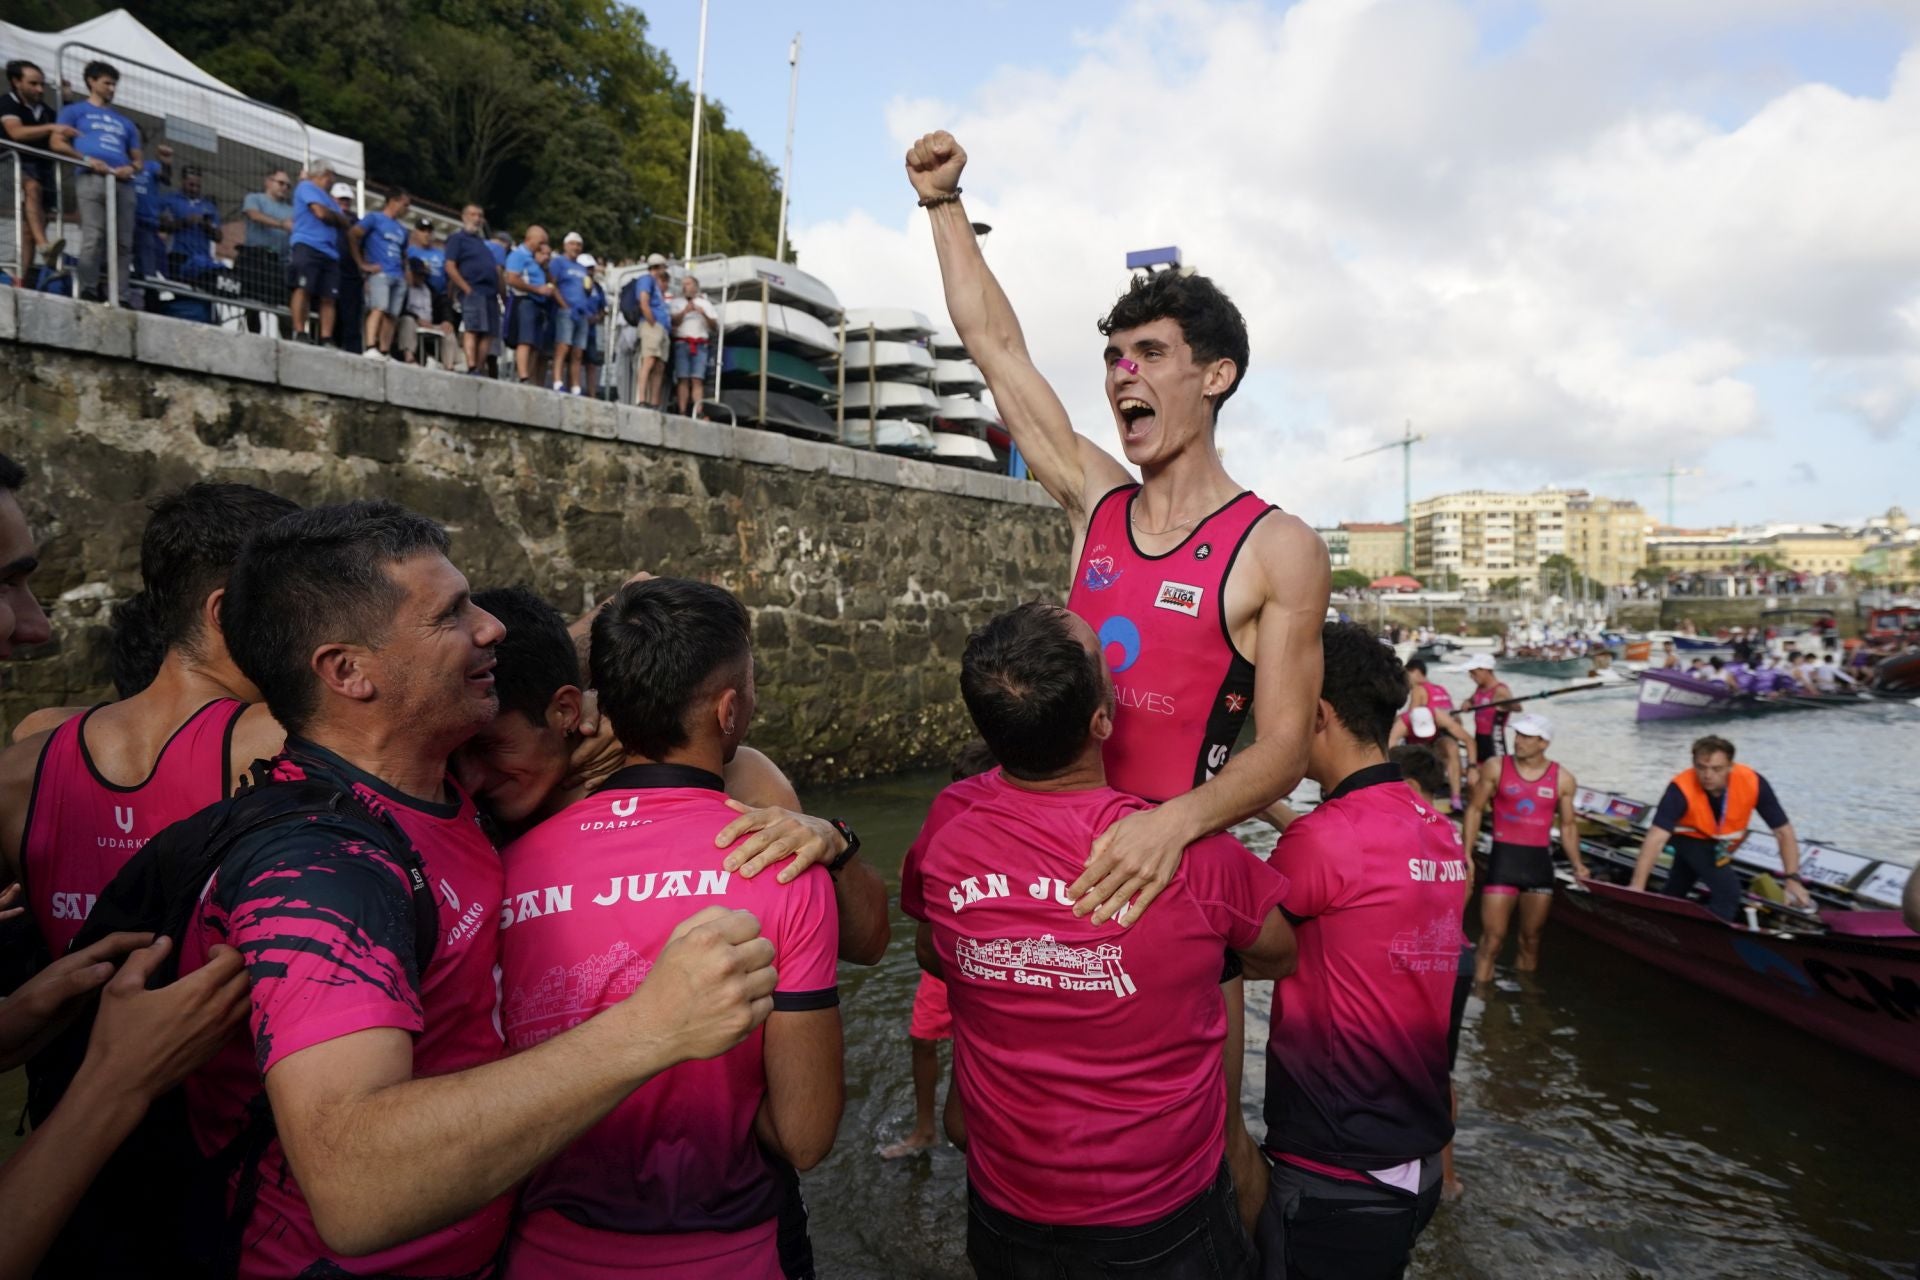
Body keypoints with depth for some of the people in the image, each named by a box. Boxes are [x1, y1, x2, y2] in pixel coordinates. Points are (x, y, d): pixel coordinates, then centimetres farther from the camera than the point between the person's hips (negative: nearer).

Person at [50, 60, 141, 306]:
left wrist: (131, 168, 2)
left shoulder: (125, 123, 33)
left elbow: (138, 158, 26)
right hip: (91, 178, -4)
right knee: (93, 237, -17)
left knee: (123, 242, -5)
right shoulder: (75, 111, 20)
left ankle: (124, 298, -9)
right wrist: (86, 159, -9)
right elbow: (57, 142, 8)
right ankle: (89, 293, -17)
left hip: (123, 182, 4)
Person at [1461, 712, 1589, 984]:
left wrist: (1577, 864, -1)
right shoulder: (1496, 768, -3)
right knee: (1492, 940, -4)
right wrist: (1466, 853, -5)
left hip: (1540, 862, 3)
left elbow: (1568, 825, 11)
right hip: (1503, 859, -3)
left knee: (1531, 941, 13)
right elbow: (1475, 809, 3)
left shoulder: (1563, 779, 2)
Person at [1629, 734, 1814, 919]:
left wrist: (1792, 879, -28)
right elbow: (1657, 838, -47)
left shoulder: (1752, 783, -32)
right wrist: (1637, 887, -53)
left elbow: (1784, 831, -22)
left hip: (1724, 844, 4)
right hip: (1690, 838, -4)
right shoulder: (1681, 788, -39)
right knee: (1728, 890, -24)